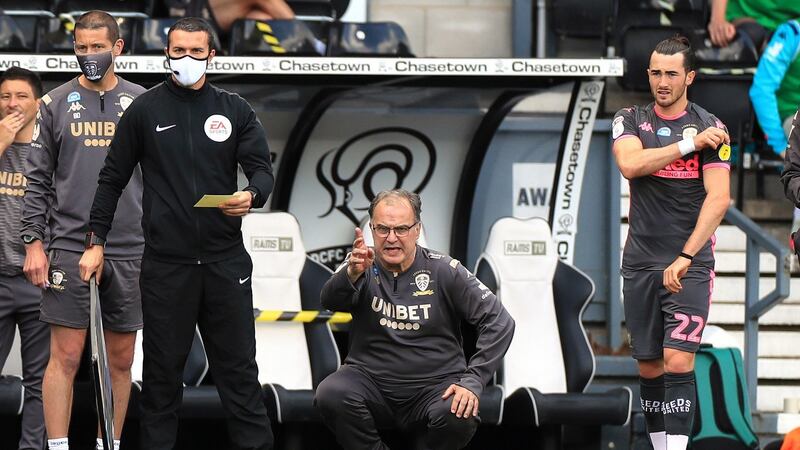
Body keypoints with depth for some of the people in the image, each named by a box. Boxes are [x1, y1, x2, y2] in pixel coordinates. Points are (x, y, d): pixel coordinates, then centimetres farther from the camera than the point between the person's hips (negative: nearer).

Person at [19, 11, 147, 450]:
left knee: (120, 360, 6)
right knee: (65, 357, -6)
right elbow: (38, 179, 5)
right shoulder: (56, 104, 5)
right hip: (69, 246, -2)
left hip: (130, 250, 2)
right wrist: (33, 242, -3)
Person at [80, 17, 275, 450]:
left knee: (238, 365, 2)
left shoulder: (235, 110, 8)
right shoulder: (145, 110, 5)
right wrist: (96, 242, 6)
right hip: (165, 263, -1)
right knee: (162, 368, 4)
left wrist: (252, 195, -19)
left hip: (225, 262, 1)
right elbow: (113, 179, 9)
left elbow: (262, 168, 5)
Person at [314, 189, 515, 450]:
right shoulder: (363, 268, 0)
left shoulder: (443, 270, -1)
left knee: (459, 416, -33)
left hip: (433, 386, -1)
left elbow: (499, 322, -4)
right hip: (372, 382, 1)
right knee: (330, 395, -29)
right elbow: (330, 301, -21)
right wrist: (352, 274, -44)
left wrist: (473, 380, -16)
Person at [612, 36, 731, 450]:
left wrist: (685, 257, -21)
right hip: (641, 262, 3)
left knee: (678, 361, -15)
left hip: (691, 265, -3)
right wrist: (689, 144, -15)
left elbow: (719, 198, -11)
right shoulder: (630, 120, 8)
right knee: (649, 367, 7)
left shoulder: (710, 128, -1)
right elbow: (630, 164, -13)